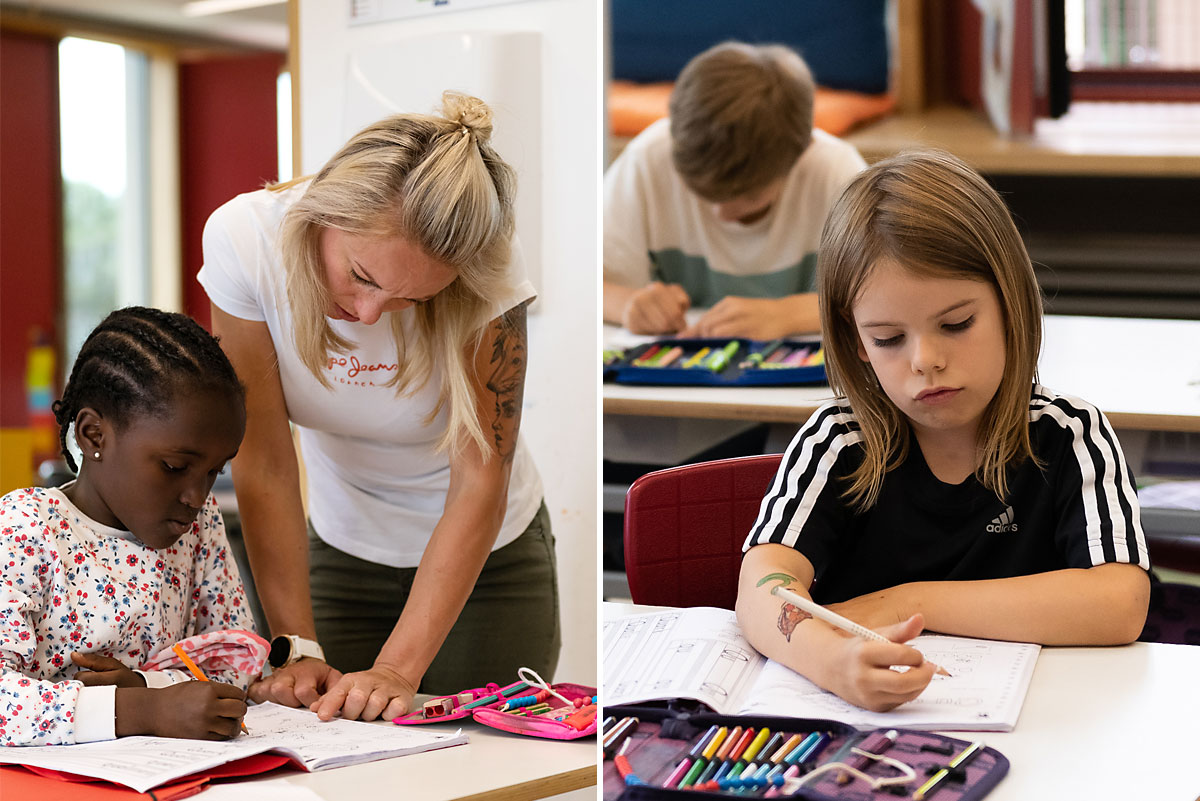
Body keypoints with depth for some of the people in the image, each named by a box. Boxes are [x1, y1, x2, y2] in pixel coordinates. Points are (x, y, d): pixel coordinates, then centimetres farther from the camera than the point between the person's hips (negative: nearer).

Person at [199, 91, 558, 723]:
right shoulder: (245, 239, -25)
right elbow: (263, 463, -21)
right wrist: (296, 647, -26)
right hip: (343, 552, 2)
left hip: (488, 559, -1)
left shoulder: (485, 269, -29)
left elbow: (480, 483, -27)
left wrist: (398, 669, -35)